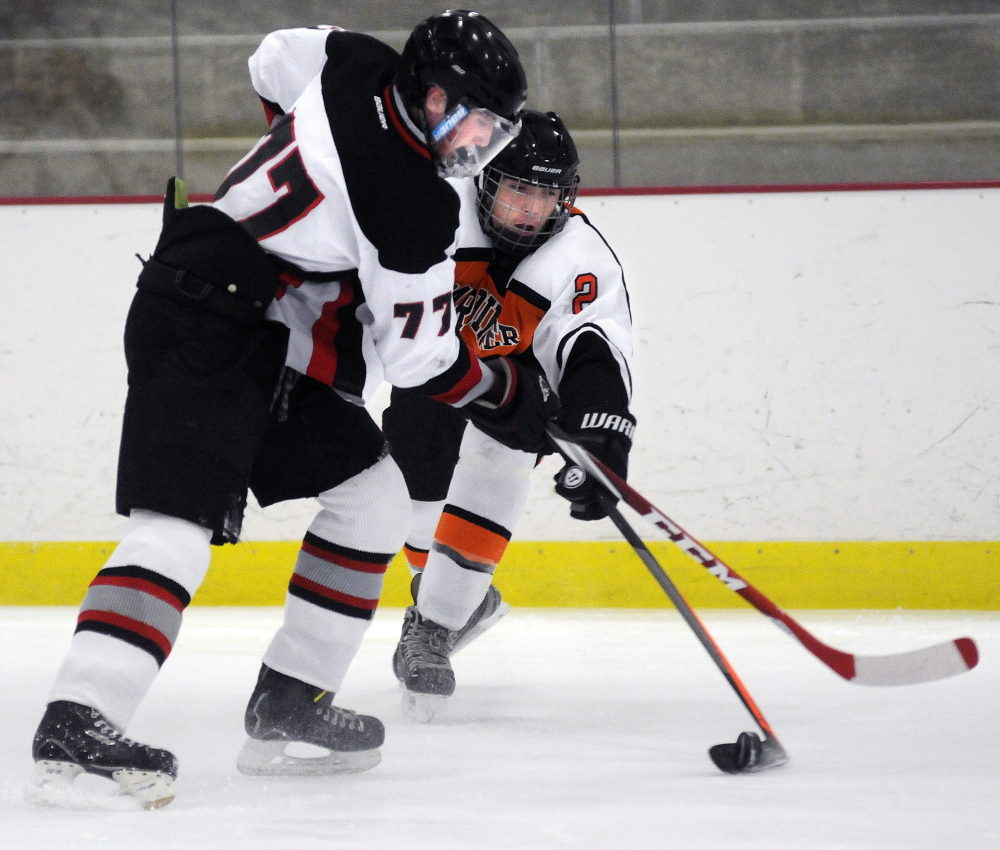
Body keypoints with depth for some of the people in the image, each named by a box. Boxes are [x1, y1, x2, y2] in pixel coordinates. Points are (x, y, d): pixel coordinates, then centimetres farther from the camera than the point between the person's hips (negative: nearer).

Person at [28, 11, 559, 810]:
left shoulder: (357, 66, 2)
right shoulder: (415, 206, -21)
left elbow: (276, 61, 24)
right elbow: (418, 360, -12)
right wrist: (510, 399, 3)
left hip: (269, 343, 11)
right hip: (200, 332, -11)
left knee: (372, 494, 14)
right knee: (180, 523, -24)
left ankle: (289, 701, 14)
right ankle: (78, 721, -37)